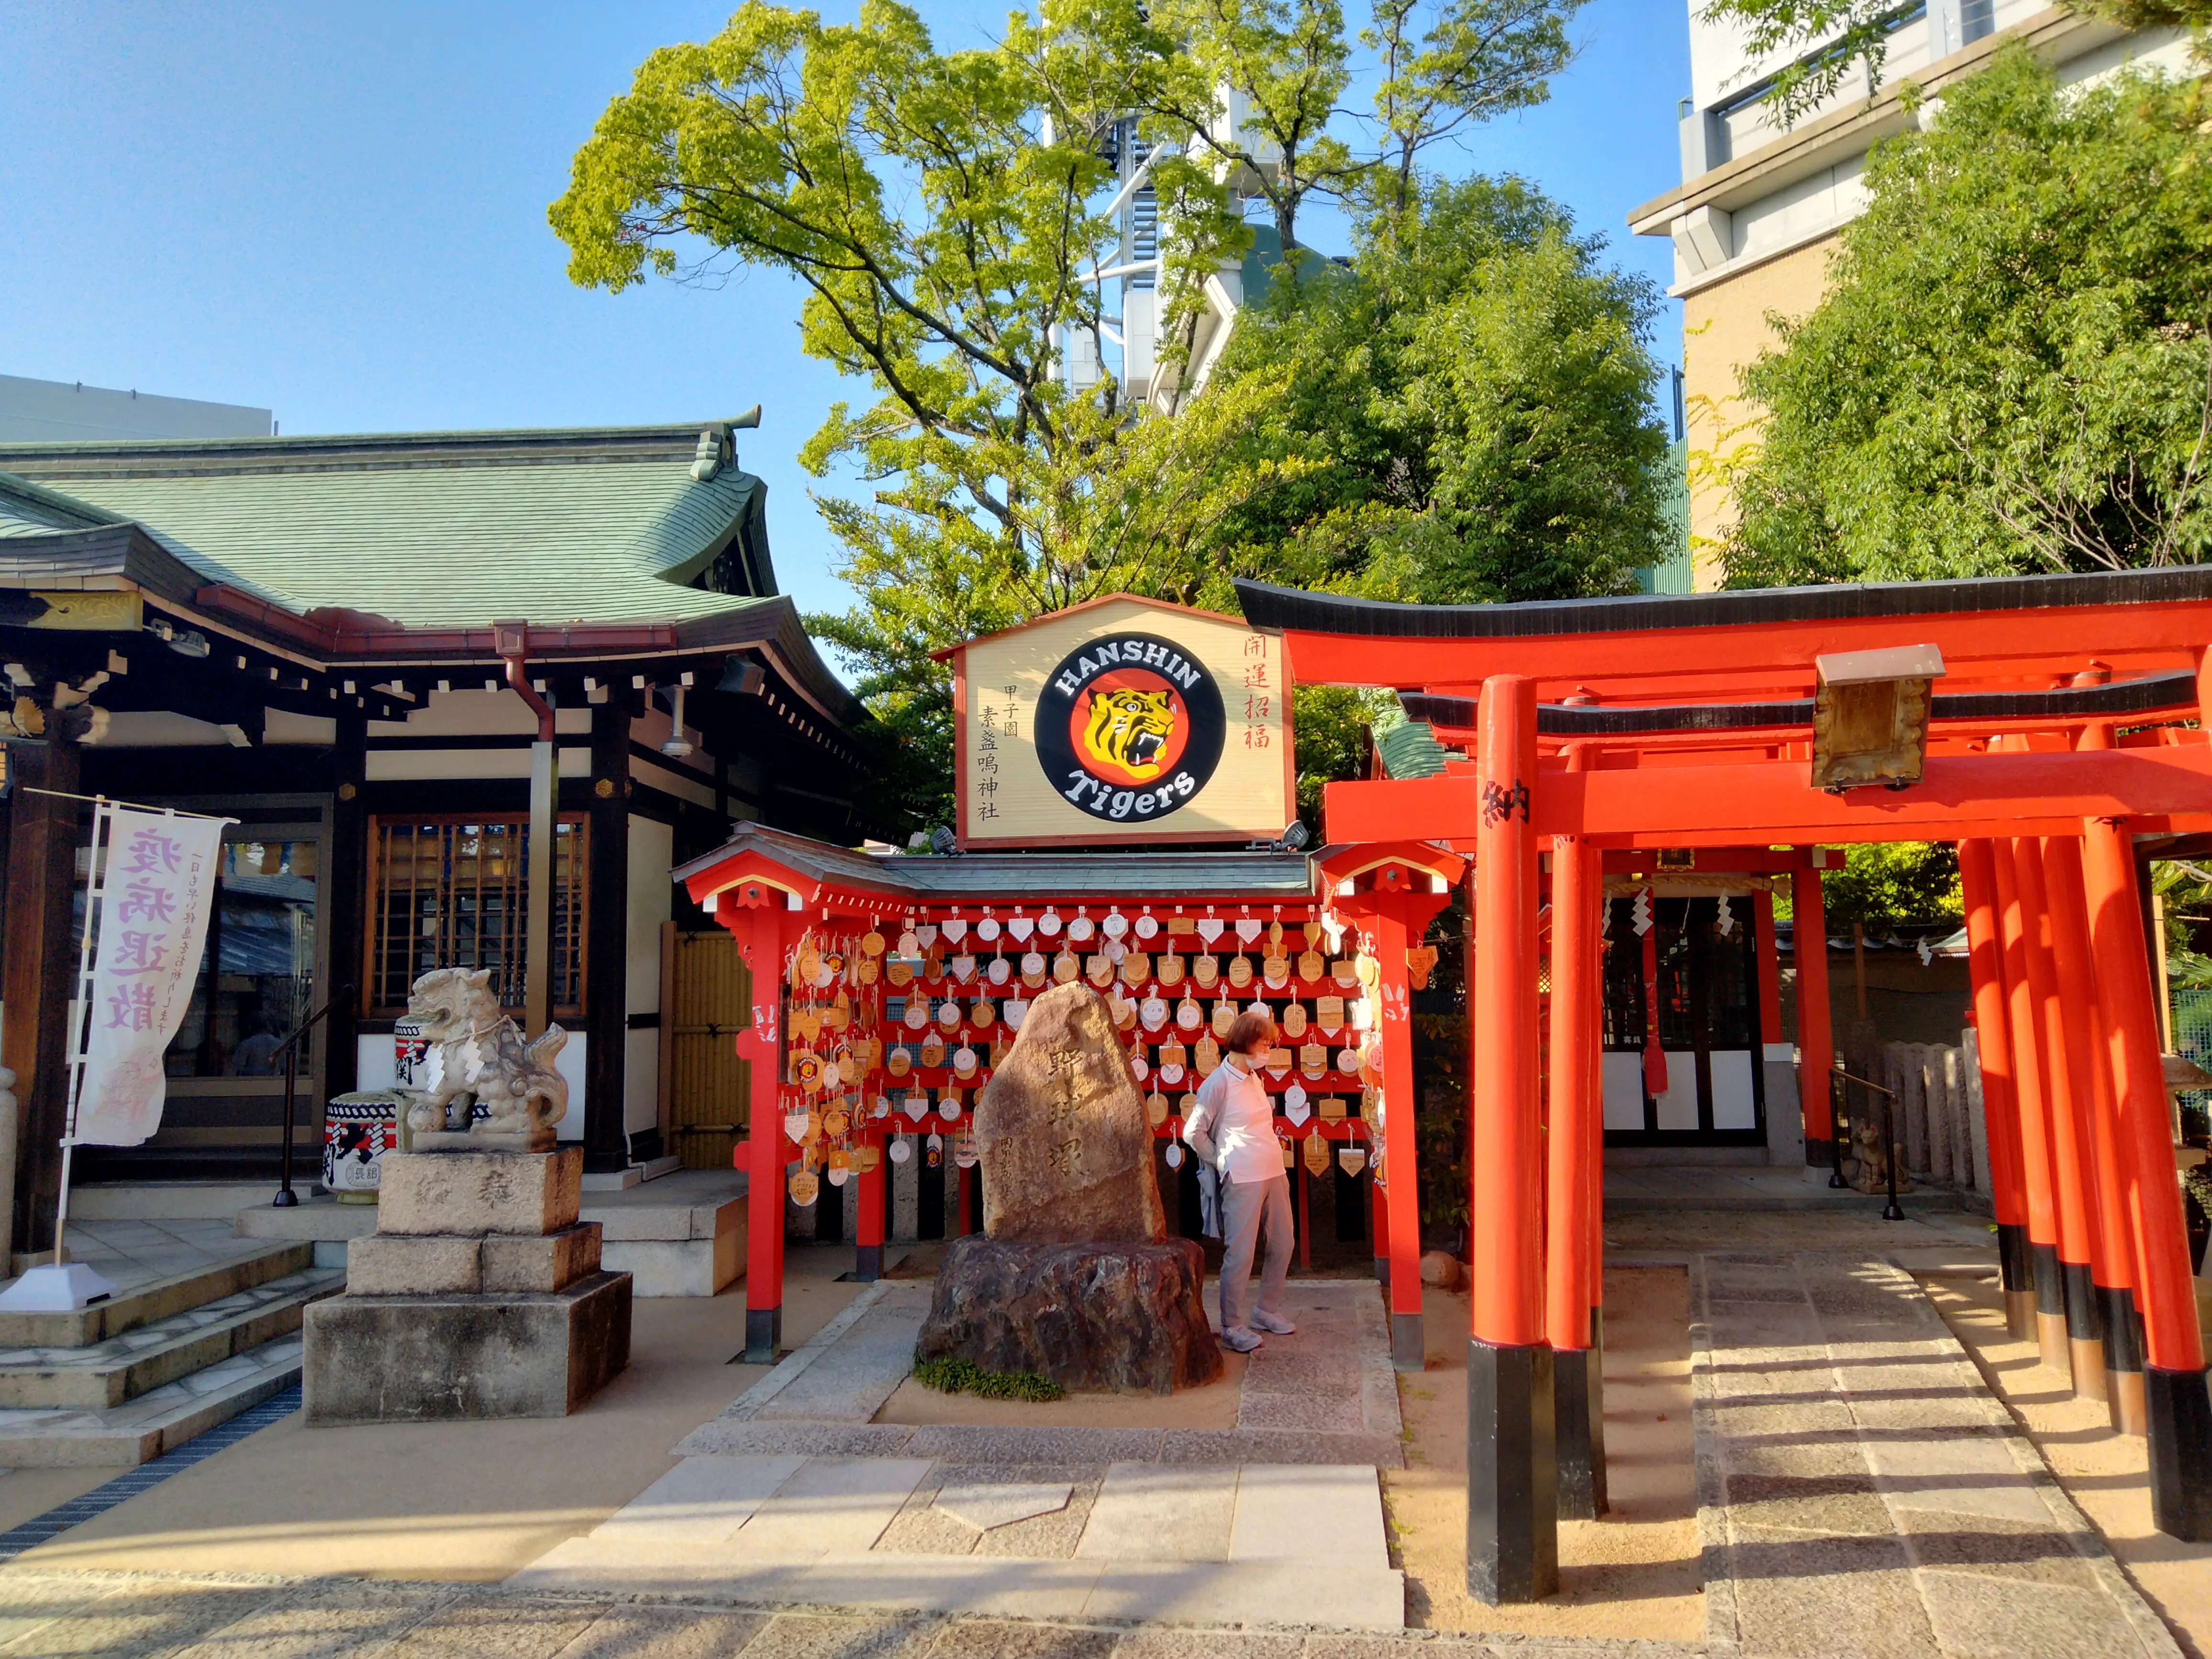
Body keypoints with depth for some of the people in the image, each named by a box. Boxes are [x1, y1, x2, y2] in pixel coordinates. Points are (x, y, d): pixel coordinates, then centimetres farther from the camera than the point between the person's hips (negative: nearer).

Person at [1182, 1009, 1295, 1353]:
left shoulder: (1255, 1079, 13)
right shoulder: (1218, 1083, -11)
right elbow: (1193, 1133, -11)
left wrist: (1273, 1147, 11)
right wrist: (1224, 1162, -3)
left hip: (1274, 1173, 8)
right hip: (1243, 1179, -8)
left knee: (1282, 1244, 14)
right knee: (1240, 1253, -4)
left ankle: (1267, 1311, 30)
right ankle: (1233, 1326, 7)